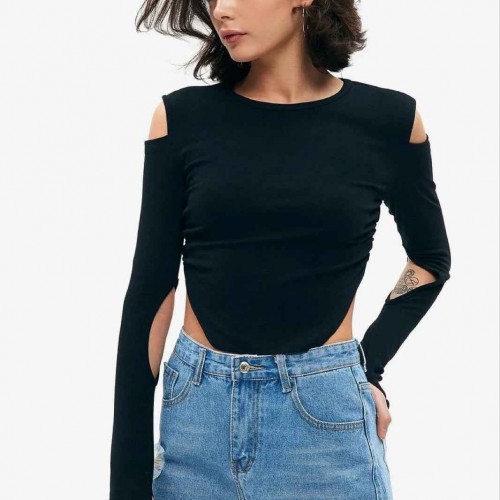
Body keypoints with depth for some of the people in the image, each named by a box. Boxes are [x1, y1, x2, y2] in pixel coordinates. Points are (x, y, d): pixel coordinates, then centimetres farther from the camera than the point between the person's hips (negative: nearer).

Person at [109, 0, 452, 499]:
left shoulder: (388, 119, -3)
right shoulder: (182, 118, -3)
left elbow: (430, 258, 13)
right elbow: (151, 290, -3)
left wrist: (370, 366, 2)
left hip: (327, 414, -1)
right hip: (196, 412, 1)